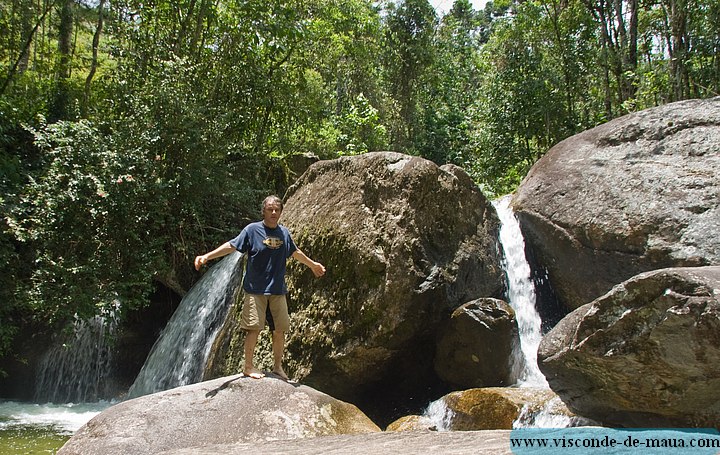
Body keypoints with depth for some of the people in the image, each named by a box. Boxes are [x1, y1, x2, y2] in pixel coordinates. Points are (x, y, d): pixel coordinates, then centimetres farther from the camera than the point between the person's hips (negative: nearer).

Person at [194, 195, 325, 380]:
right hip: (255, 290, -5)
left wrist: (313, 264, 38)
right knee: (254, 328, -5)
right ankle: (248, 366, 9)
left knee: (280, 330, 7)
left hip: (278, 290, 5)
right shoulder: (252, 229, -5)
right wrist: (207, 256, -19)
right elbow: (232, 245, -9)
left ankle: (277, 366, 22)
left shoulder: (284, 233, 9)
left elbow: (295, 252, 25)